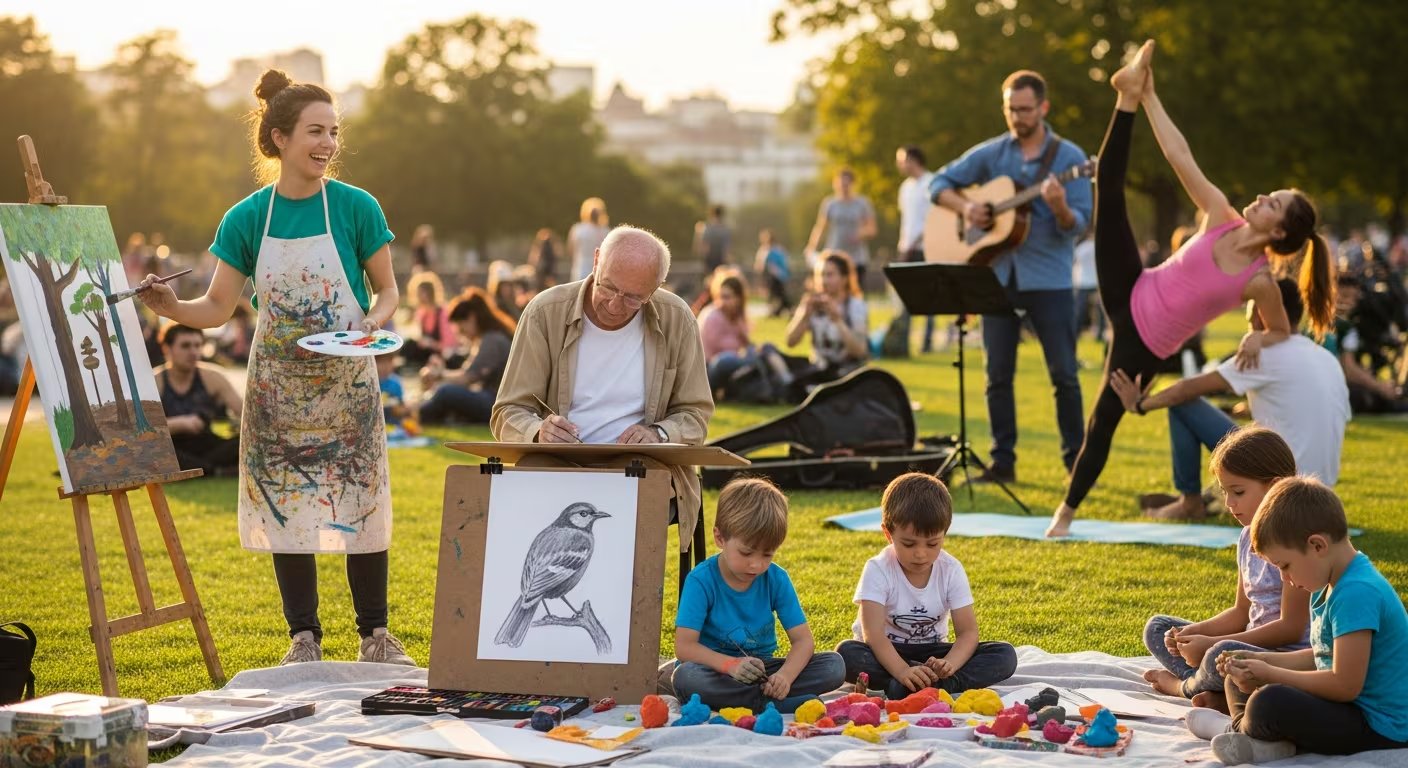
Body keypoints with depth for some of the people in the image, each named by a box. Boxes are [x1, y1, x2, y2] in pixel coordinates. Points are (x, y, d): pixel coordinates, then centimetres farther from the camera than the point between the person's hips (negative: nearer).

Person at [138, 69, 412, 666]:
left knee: (360, 502, 2)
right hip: (278, 386, 2)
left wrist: (373, 323, -19)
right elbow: (218, 307, 0)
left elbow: (387, 290, 2)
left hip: (346, 382, -1)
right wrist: (169, 307, -19)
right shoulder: (248, 218, -3)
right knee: (284, 505, 5)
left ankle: (375, 634, 14)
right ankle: (304, 636, 17)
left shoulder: (356, 208, -7)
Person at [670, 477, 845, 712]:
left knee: (834, 664, -15)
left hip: (762, 670, 3)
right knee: (685, 677, -38)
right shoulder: (701, 580, -12)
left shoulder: (777, 579, -2)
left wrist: (785, 675, -28)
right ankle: (776, 703, -32)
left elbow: (803, 640, -6)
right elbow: (684, 646, -18)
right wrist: (730, 665, -35)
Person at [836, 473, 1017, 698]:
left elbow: (968, 632, -13)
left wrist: (948, 664, -36)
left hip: (932, 653, 3)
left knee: (1005, 656, -18)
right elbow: (873, 634, -27)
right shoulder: (878, 570, -16)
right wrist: (902, 671, -45)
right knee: (847, 653, -36)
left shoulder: (951, 571, -8)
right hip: (888, 654, -3)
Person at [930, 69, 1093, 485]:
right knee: (998, 374, 5)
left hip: (1049, 279, -3)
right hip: (998, 275, 3)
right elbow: (939, 183, 12)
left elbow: (1078, 224, -7)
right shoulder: (990, 153, 7)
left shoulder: (1069, 157, -2)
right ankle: (1003, 462, 12)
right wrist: (964, 206, -7)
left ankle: (1076, 461, 7)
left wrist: (1059, 208, -29)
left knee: (1063, 374, -2)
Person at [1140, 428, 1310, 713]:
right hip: (1254, 644, 9)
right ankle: (1215, 695, -14)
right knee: (1157, 628, 10)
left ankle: (1186, 684, -1)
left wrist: (1212, 644, -20)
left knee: (1222, 655, -37)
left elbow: (1291, 628, -20)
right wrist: (1195, 632, -3)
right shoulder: (1248, 537, 11)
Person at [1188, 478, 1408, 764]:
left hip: (1379, 728, -11)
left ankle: (1238, 726, 1)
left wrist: (1269, 674, -16)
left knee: (1269, 703, -33)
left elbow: (1346, 685, -25)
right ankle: (1269, 739, -11)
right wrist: (1259, 661, 6)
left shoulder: (1357, 593, -24)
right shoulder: (1328, 586, 9)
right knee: (1238, 682, 17)